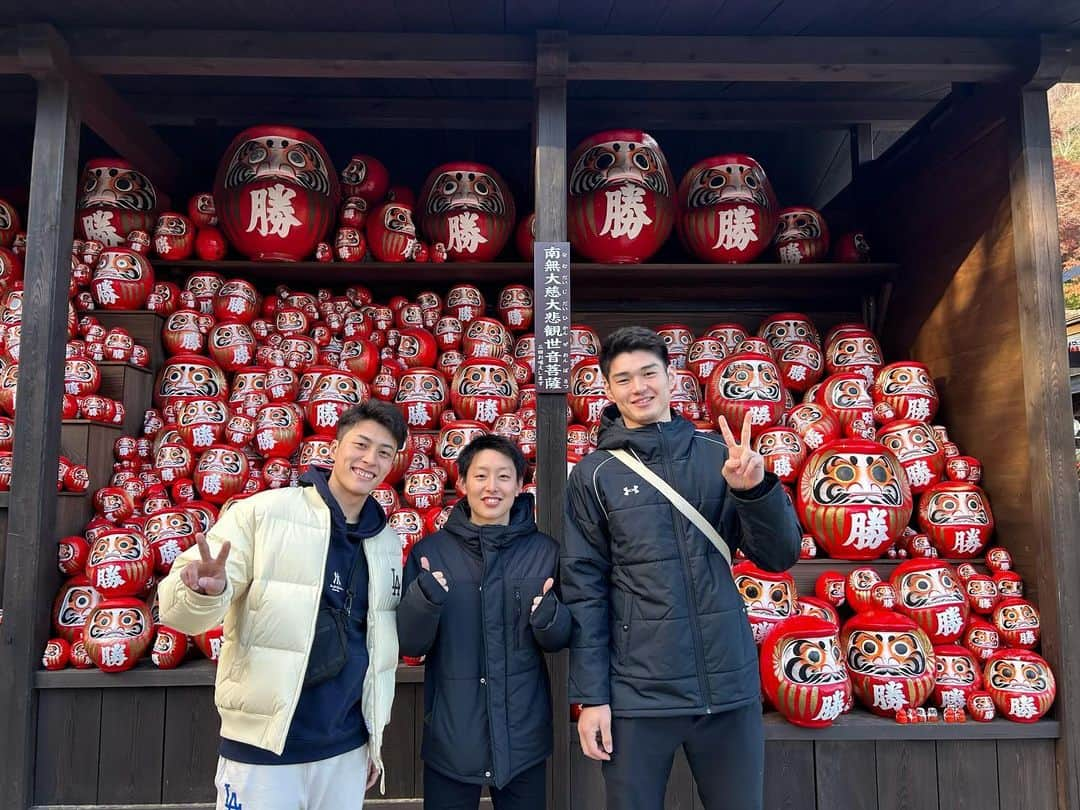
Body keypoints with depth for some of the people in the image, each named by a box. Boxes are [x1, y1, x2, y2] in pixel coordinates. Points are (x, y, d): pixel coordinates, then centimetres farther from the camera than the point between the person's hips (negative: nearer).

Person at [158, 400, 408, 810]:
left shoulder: (388, 543, 5)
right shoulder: (263, 513, -10)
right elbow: (179, 608, -13)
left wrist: (375, 735, 14)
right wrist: (203, 592, -34)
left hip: (346, 748, 4)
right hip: (263, 746, -4)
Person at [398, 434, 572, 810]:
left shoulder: (545, 551, -2)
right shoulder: (429, 551, -4)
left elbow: (560, 641, 3)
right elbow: (409, 644, -4)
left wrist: (549, 618, -19)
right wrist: (424, 599, -23)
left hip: (524, 736, 1)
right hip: (451, 737, -1)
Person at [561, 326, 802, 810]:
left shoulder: (719, 456, 1)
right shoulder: (594, 475, -3)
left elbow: (780, 557, 0)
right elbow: (584, 590, -3)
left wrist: (755, 489, -18)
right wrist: (590, 695, -5)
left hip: (731, 685, 2)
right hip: (637, 693, -2)